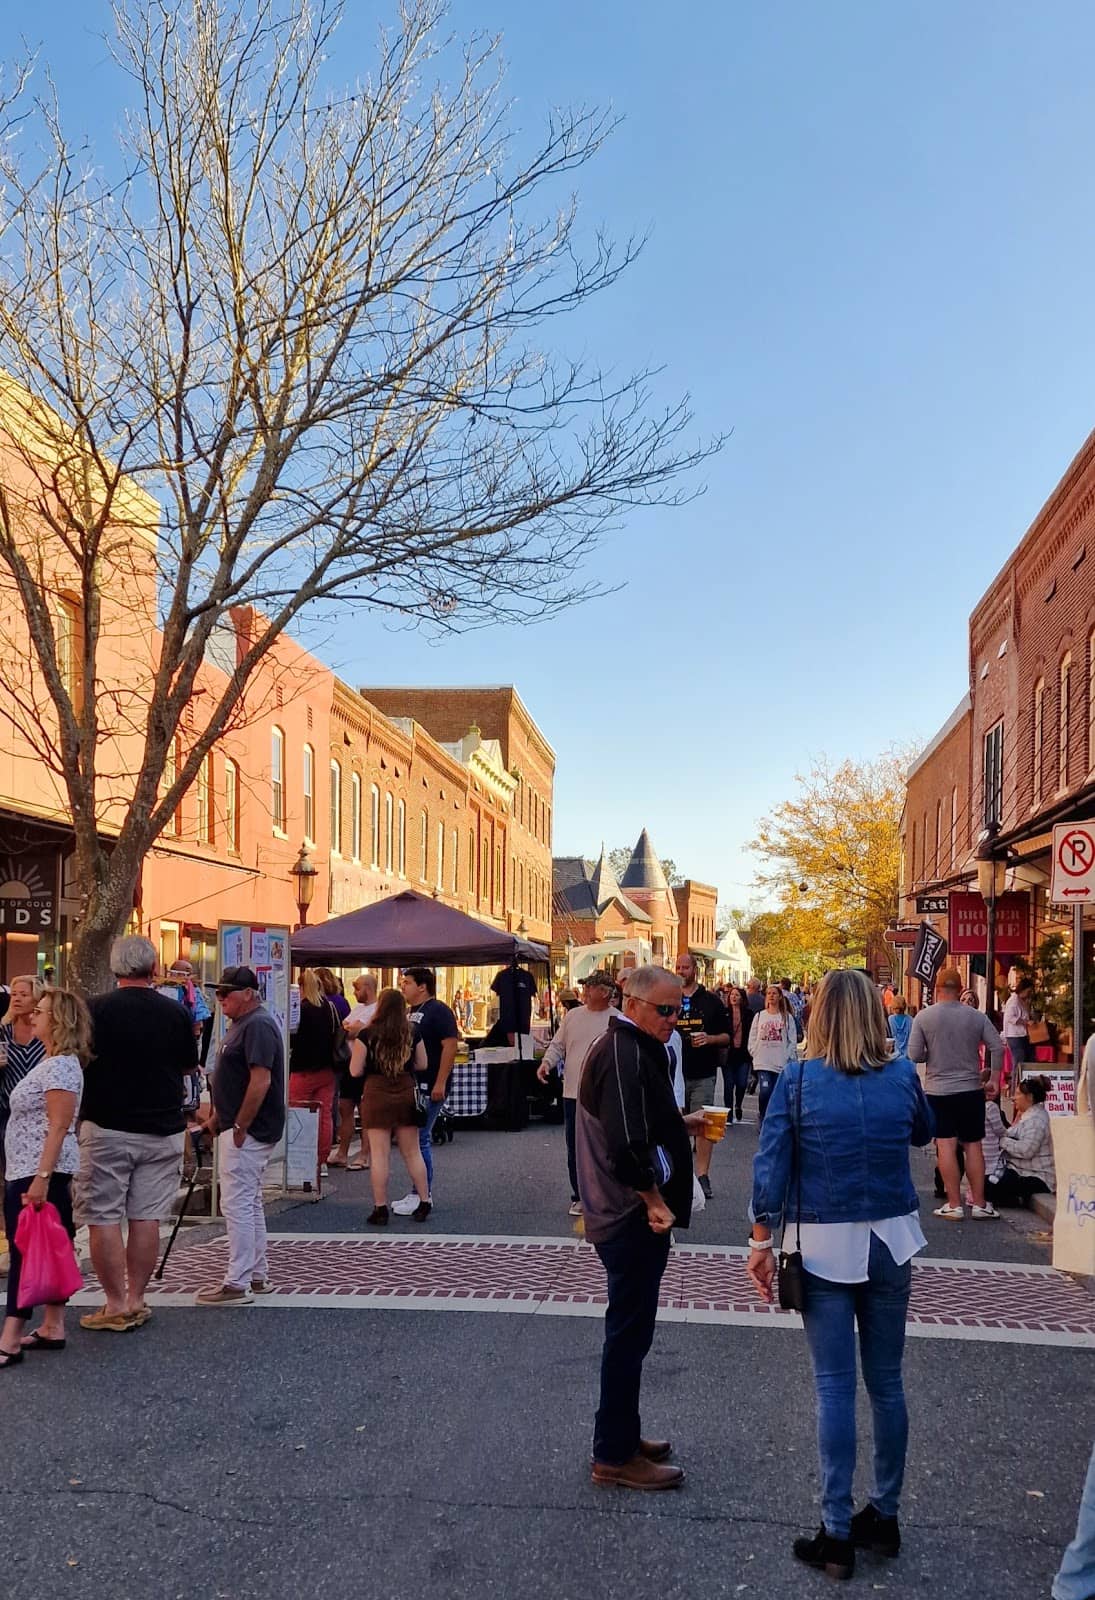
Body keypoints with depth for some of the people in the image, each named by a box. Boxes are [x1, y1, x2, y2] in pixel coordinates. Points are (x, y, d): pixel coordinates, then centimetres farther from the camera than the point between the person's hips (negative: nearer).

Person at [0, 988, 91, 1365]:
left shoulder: (61, 1066, -16)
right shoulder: (52, 1062, 16)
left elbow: (59, 1127, -22)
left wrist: (41, 1177, -26)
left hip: (39, 1172, -10)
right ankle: (52, 1328, 18)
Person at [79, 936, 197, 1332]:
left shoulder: (97, 1009, -9)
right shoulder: (176, 1012, -2)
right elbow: (189, 1066, 9)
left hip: (106, 1127, -3)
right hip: (162, 1131, 3)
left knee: (104, 1217, 5)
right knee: (147, 1218, 9)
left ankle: (116, 1306, 6)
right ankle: (136, 1302, 15)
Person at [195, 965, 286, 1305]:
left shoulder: (258, 1026, -18)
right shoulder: (239, 1024, 16)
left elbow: (260, 1081, -25)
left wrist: (239, 1128, -21)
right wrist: (216, 1115, 17)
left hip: (248, 1131, -11)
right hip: (236, 1128, 11)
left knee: (236, 1205, -7)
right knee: (250, 1203, 16)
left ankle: (237, 1285, -1)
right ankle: (257, 1276, 25)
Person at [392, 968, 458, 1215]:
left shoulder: (438, 1011, -11)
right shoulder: (412, 1012, 16)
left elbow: (450, 1046, -19)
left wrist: (440, 1083, -24)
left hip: (429, 1088, -9)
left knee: (420, 1139, -7)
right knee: (415, 1139, 13)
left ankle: (423, 1196, 1)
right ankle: (419, 1193, 21)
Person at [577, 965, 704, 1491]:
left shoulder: (626, 1048, 13)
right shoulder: (625, 1055, -21)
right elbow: (625, 1144, -29)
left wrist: (681, 1122, 16)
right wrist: (654, 1200, -19)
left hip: (631, 1215, 11)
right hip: (633, 1217, -11)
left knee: (629, 1330, 20)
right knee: (628, 1333, 1)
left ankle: (622, 1437, 32)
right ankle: (614, 1456, 13)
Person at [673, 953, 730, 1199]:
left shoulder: (711, 1001, 6)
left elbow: (727, 1037, 7)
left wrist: (708, 1039, -11)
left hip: (703, 1074, -1)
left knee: (703, 1124, -4)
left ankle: (702, 1176, 1)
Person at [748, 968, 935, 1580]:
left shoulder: (798, 1081, -10)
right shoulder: (903, 1075, -3)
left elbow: (770, 1164, -9)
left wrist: (762, 1242, 0)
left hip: (826, 1247, -2)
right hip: (892, 1243, 3)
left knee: (836, 1388, 5)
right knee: (886, 1383, 15)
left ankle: (838, 1535, 11)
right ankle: (884, 1517, 28)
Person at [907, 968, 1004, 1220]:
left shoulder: (923, 1017, -8)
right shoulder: (976, 1017, -2)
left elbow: (915, 1055, -9)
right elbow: (997, 1047, -4)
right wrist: (994, 1080, 6)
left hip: (938, 1090, -2)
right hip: (971, 1089, 2)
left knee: (946, 1146, 1)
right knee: (973, 1145, 10)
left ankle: (954, 1205, 3)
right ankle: (979, 1204, 13)